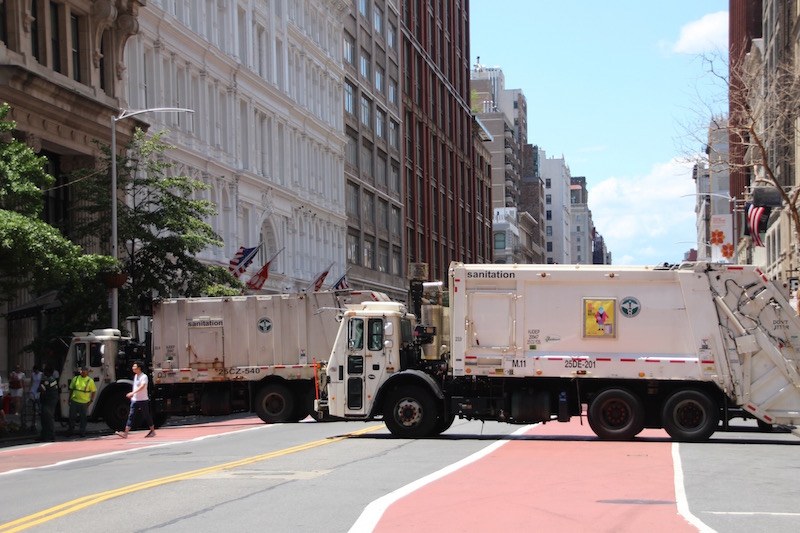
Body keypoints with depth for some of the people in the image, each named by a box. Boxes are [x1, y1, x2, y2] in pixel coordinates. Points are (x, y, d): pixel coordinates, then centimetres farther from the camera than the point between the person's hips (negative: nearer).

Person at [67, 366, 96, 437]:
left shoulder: (90, 381, 1)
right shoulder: (75, 379, 8)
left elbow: (93, 391, 2)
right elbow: (71, 389, 14)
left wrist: (91, 401, -4)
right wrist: (69, 399, 10)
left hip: (84, 402, -2)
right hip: (74, 401, 2)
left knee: (83, 418, 3)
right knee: (72, 416, 6)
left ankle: (82, 432, 13)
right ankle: (70, 431, 20)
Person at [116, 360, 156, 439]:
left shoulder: (144, 376, -15)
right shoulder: (135, 376, 11)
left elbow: (142, 386, -30)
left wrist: (132, 393, -39)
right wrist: (132, 395, 21)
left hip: (143, 400, -7)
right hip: (135, 400, 7)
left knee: (146, 416, 4)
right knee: (131, 416, -2)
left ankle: (152, 431, 19)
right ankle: (125, 433, -8)